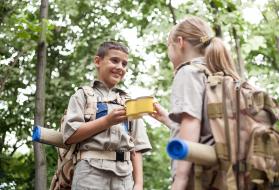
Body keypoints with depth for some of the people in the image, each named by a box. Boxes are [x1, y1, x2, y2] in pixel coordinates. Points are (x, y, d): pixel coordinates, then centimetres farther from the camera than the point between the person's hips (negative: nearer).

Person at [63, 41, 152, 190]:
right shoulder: (84, 95, 9)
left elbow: (136, 147, 13)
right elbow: (70, 135, -4)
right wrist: (107, 121, -10)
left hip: (124, 175, 4)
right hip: (91, 171, -3)